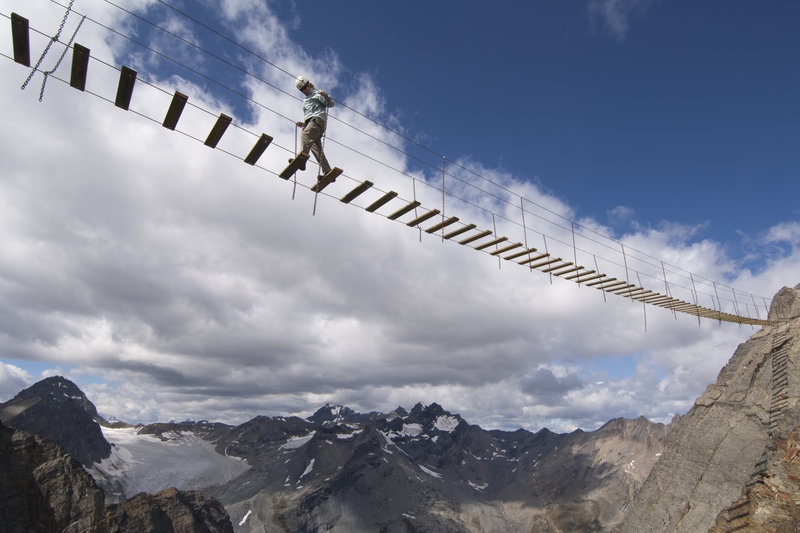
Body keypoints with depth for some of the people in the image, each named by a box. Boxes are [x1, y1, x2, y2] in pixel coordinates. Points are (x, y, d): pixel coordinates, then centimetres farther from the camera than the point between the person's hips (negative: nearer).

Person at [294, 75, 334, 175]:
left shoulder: (317, 94, 14)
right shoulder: (306, 100, 38)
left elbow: (331, 104, 0)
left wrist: (326, 96, -18)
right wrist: (304, 124, 22)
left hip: (318, 119, -8)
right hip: (310, 122, 8)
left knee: (305, 135, -31)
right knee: (316, 148, -5)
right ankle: (327, 171, -12)